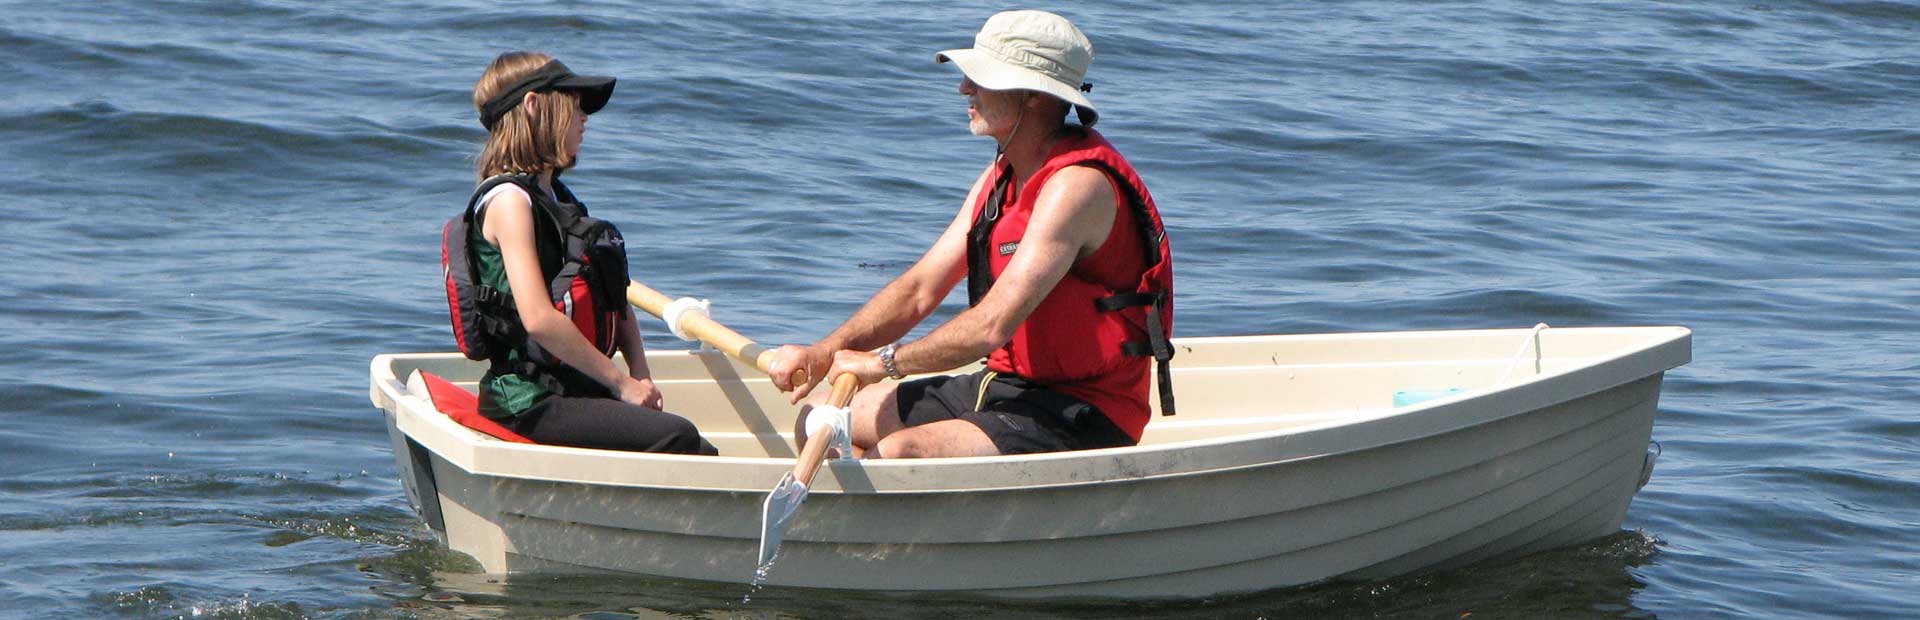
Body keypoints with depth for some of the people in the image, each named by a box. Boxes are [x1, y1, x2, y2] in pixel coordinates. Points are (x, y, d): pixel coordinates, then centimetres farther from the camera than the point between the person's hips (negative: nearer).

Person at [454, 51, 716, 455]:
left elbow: (615, 300, 22)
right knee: (677, 436, -25)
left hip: (578, 390, 9)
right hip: (532, 405, -9)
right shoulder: (509, 200, -11)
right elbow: (538, 318, -21)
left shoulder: (556, 198, 20)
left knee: (703, 457, -6)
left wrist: (640, 374, 4)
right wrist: (622, 383, -14)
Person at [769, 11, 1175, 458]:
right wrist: (826, 352, -6)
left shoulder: (1077, 185, -21)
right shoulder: (1000, 178, 10)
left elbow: (993, 325, -27)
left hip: (1081, 417, -10)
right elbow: (919, 290, 10)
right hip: (1006, 386, 10)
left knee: (897, 452, -29)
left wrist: (885, 361, -15)